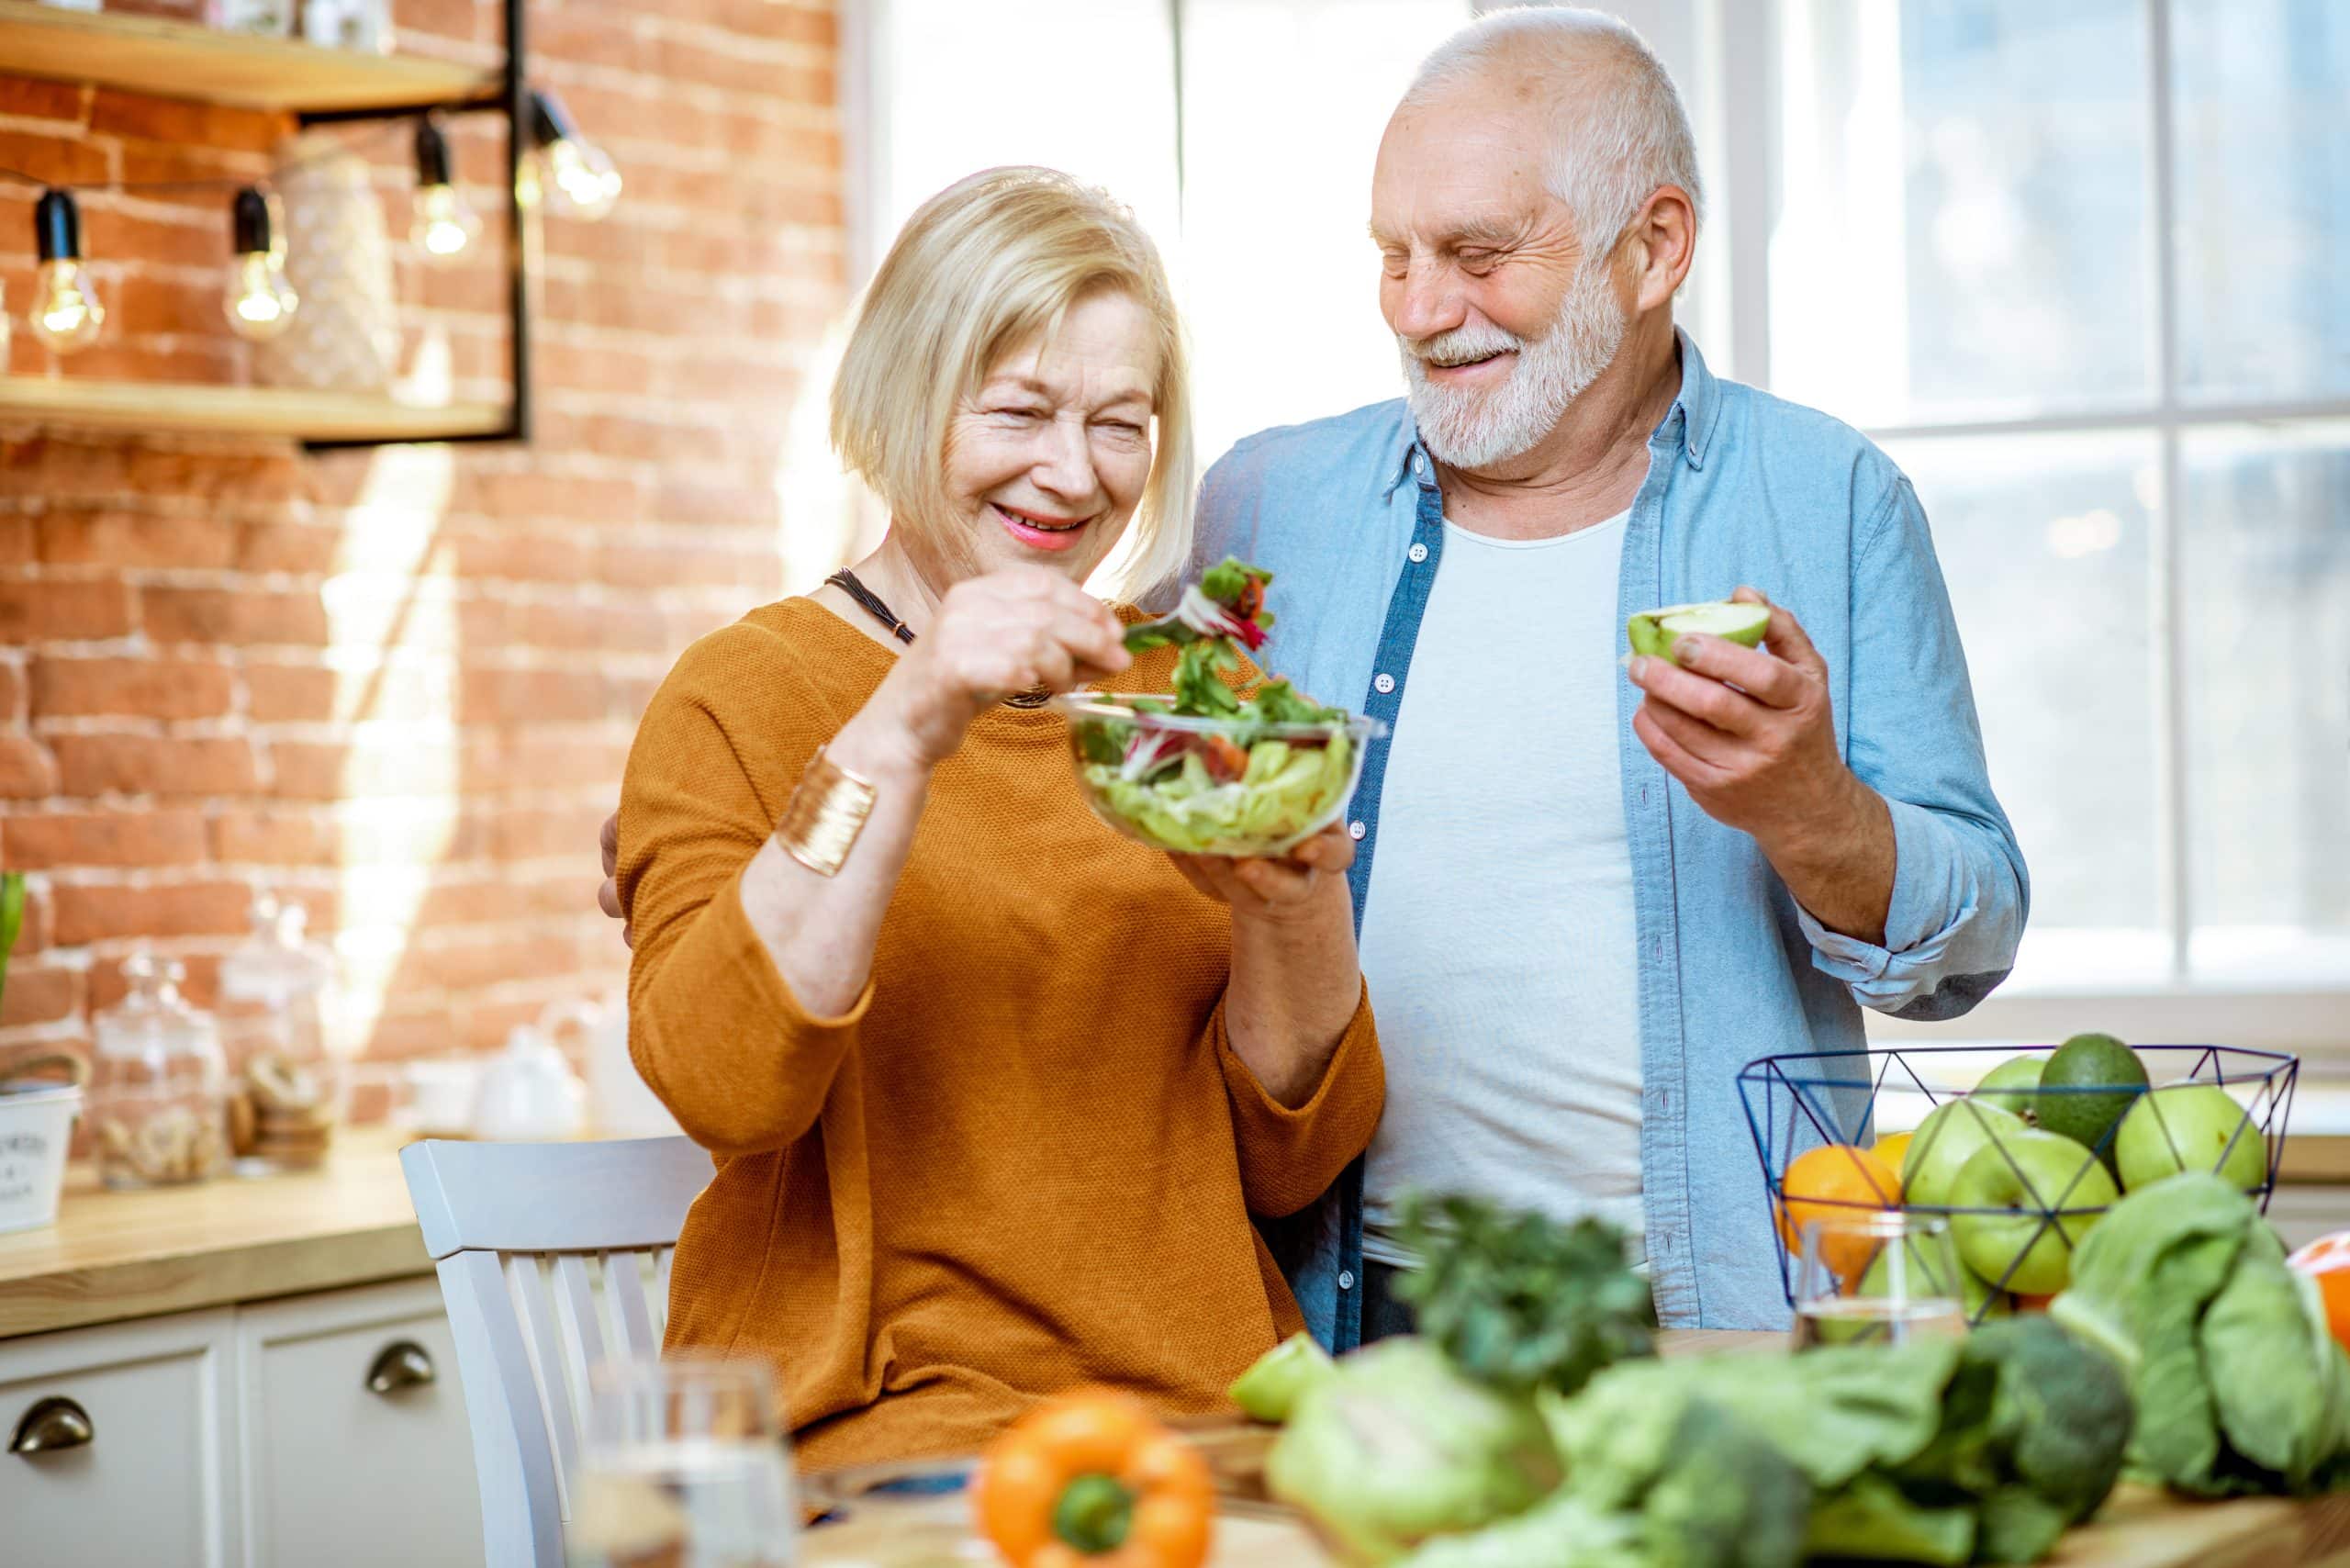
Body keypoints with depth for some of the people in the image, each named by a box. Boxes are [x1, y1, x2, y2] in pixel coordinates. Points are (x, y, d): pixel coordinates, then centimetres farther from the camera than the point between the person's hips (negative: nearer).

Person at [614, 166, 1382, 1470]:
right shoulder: (744, 696, 3)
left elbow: (1290, 1165, 11)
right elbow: (717, 1090, -15)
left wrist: (1295, 904, -8)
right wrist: (902, 732, -22)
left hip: (1206, 1408, 5)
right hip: (884, 1417, -4)